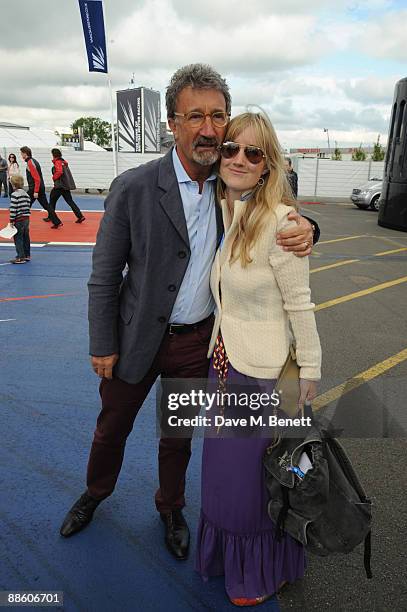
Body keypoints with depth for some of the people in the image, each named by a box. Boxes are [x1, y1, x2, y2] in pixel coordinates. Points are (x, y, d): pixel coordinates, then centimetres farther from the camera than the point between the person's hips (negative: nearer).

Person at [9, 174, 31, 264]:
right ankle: (27, 255, 22)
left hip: (18, 220, -8)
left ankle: (21, 257, -1)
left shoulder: (14, 195, -14)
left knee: (18, 239, -1)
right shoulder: (26, 194, 9)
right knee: (26, 238, 14)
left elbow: (13, 209, -17)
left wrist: (11, 221, -11)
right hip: (26, 219, 8)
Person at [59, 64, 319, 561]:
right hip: (137, 337, -1)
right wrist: (102, 346, -6)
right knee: (112, 427, 21)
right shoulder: (133, 188, -17)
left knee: (178, 434, 21)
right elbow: (104, 276, -10)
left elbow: (275, 223, 5)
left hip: (200, 340, 2)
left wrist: (302, 231, -20)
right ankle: (95, 493, 52)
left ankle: (171, 508, 49)